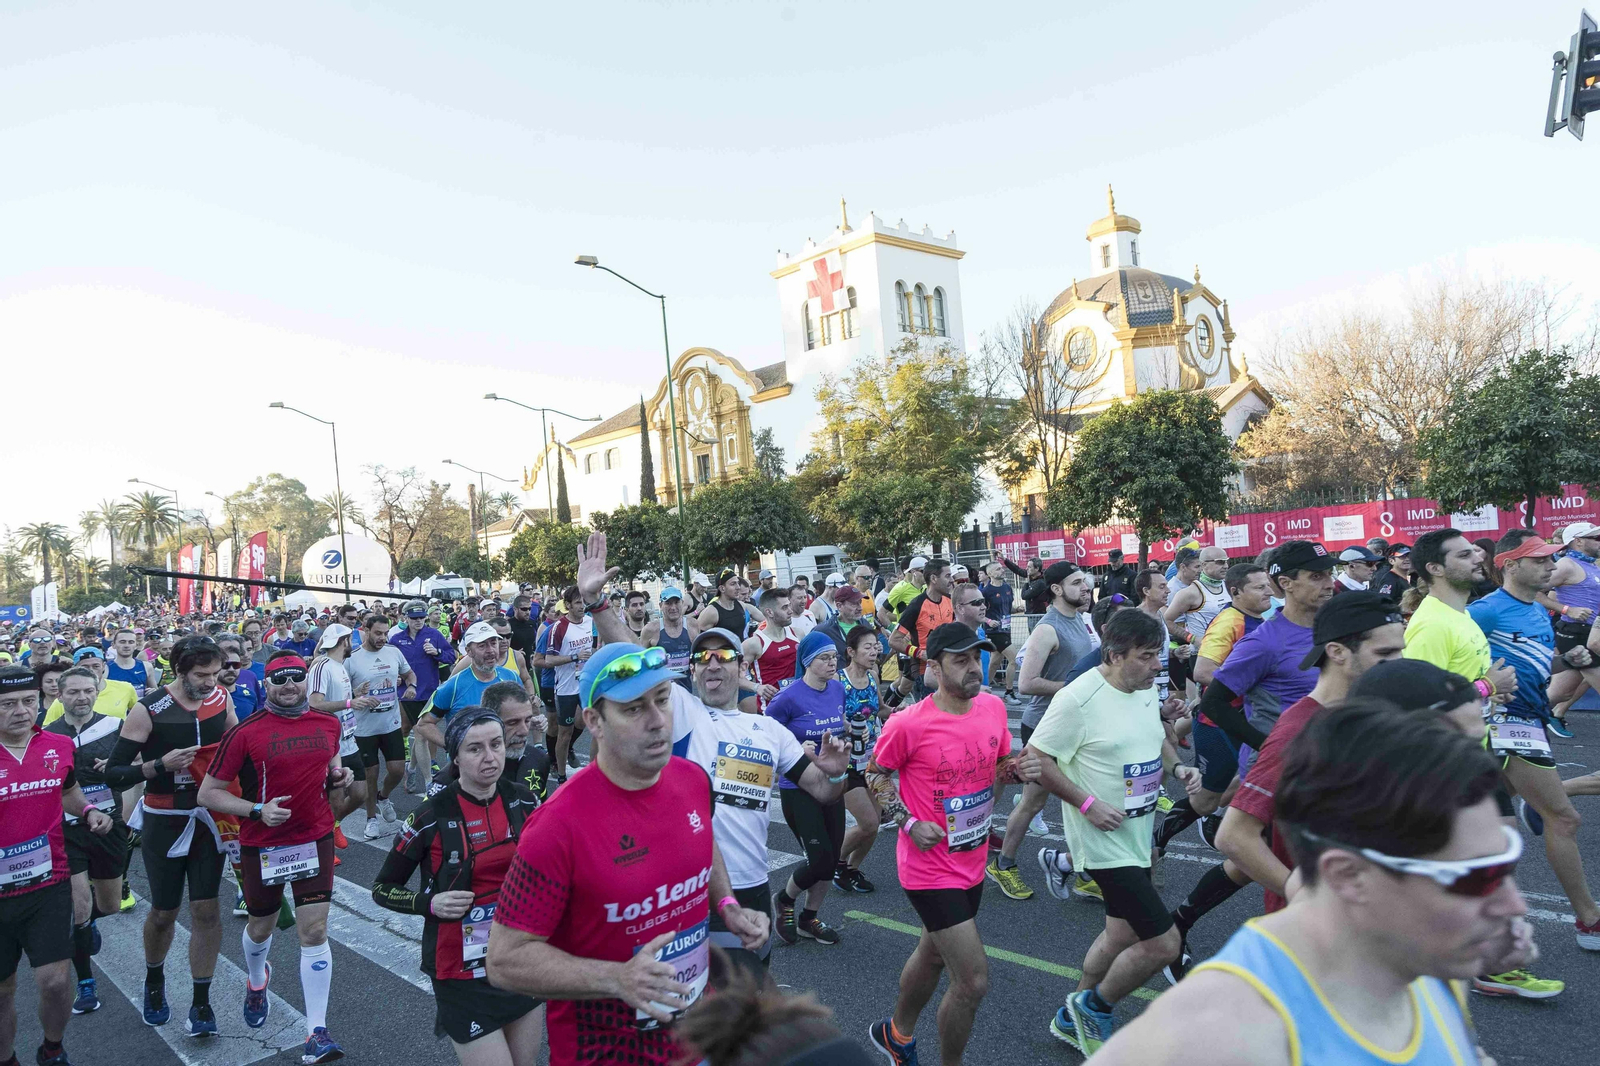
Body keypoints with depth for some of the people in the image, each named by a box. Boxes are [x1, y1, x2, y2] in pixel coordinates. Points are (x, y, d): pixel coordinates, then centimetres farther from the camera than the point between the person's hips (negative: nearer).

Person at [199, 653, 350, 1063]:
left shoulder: (329, 723, 0)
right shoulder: (244, 732, -12)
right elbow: (208, 793, -8)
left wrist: (338, 776, -3)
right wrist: (258, 810, -21)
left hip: (315, 839, 1)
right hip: (263, 844, -1)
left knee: (314, 930, -4)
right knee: (261, 926, 20)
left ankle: (317, 1032, 2)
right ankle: (256, 981, 55)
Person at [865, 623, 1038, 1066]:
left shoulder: (993, 706, -5)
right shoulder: (908, 724, -23)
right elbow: (875, 773, -7)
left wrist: (1020, 768, -11)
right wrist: (909, 822, -17)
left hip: (971, 861, 7)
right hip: (931, 868, -7)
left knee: (934, 955, 26)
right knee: (973, 979, -7)